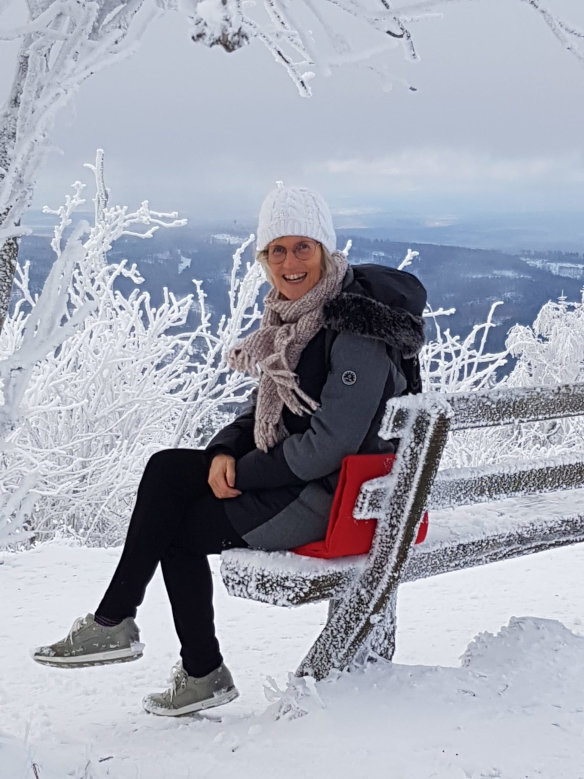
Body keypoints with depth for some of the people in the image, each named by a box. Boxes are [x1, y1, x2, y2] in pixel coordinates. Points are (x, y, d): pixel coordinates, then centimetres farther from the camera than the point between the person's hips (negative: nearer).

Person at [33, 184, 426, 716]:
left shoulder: (356, 333, -17)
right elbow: (265, 413, 15)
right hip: (286, 477, 8)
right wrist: (225, 452, -6)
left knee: (176, 528, -11)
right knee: (166, 469, -9)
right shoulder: (292, 321, 11)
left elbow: (330, 443, -22)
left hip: (327, 496, -8)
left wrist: (242, 474, -15)